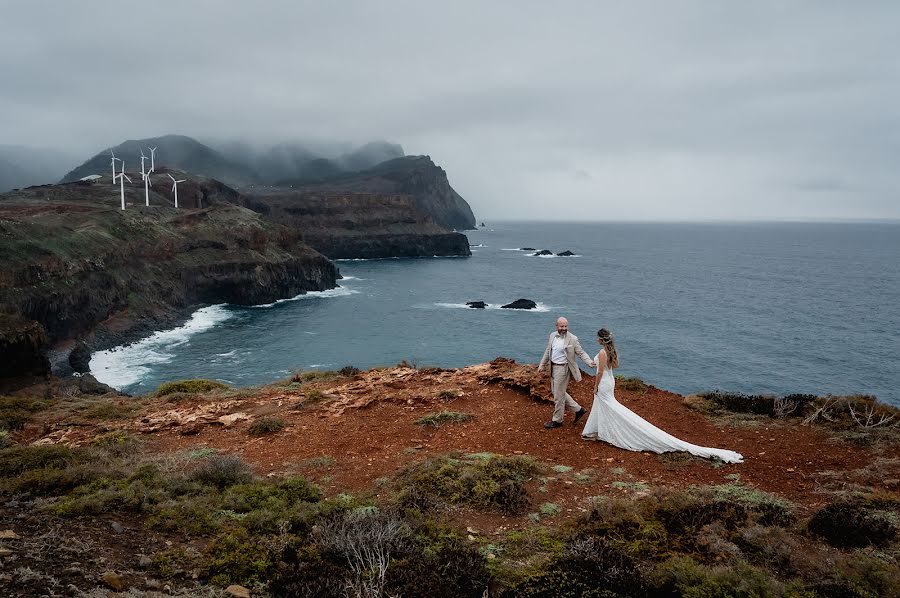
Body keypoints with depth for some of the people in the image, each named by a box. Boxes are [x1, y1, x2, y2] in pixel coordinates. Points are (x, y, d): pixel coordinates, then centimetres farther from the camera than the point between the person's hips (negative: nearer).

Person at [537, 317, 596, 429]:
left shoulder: (572, 339, -13)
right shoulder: (552, 336, 6)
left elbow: (581, 352, -9)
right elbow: (548, 352, 15)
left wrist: (590, 362, -25)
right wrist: (542, 365, 15)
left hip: (562, 368, -8)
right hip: (553, 368, 8)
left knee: (558, 395, 0)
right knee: (558, 392, 18)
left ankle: (557, 420, 15)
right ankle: (578, 409, 30)